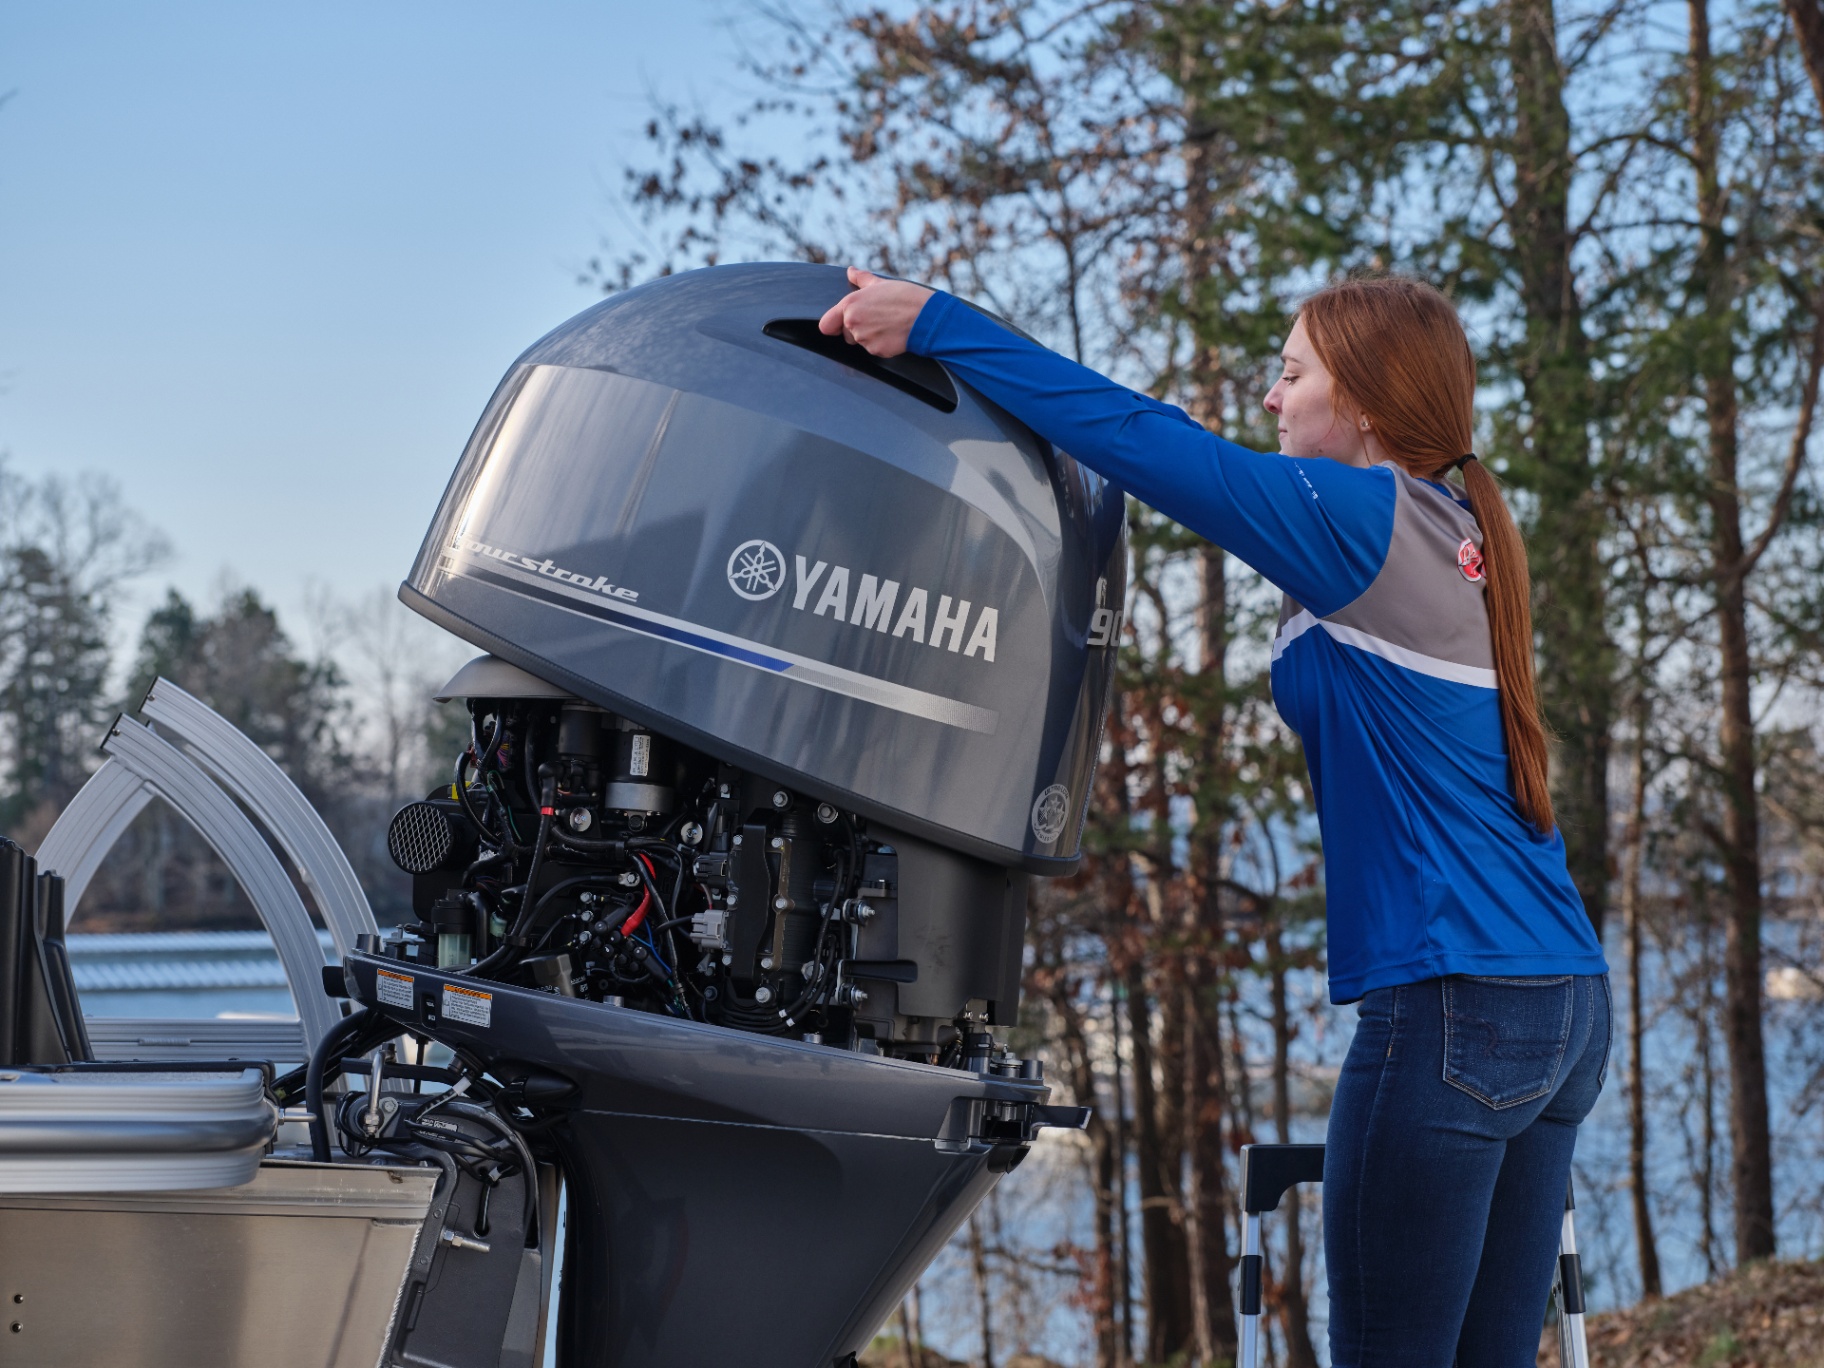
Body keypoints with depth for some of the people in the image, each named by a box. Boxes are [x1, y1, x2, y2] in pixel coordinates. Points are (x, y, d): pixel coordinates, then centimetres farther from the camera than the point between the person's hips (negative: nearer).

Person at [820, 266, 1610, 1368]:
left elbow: (1147, 442, -10)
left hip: (1449, 1007, -9)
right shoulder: (1463, 536, 17)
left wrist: (935, 324, -7)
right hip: (1568, 1003, 9)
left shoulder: (1364, 522, -8)